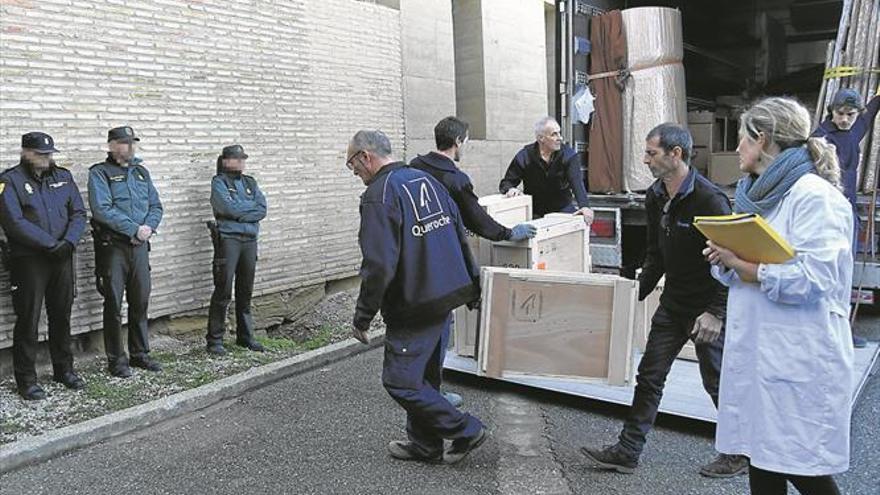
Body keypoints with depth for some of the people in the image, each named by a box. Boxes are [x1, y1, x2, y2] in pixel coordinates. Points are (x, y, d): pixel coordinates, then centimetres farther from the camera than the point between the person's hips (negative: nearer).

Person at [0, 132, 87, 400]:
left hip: (62, 258, 5)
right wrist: (50, 244, -18)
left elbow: (78, 213, 6)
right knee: (28, 319, 1)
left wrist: (69, 241, -10)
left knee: (62, 315, 13)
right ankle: (26, 379, 11)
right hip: (29, 261, -4)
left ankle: (64, 369, 26)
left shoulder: (63, 176, 11)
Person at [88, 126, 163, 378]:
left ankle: (140, 354, 23)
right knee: (114, 305, 2)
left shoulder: (141, 172, 14)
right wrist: (134, 229, -18)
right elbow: (102, 210, -16)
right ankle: (116, 360, 11)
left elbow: (156, 206, 10)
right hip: (113, 246, -5)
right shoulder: (100, 173, -4)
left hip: (140, 246, 5)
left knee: (140, 302, 11)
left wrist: (148, 227, -9)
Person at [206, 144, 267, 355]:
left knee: (246, 291, 11)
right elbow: (229, 208, -15)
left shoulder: (250, 182, 16)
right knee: (223, 291, -6)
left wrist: (240, 213, -9)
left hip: (250, 240, 5)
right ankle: (214, 340, 2)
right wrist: (251, 206, -1)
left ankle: (245, 336, 21)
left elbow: (262, 210, 4)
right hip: (228, 239, -5)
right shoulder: (219, 182, 0)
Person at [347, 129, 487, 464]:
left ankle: (465, 431, 7)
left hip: (414, 308, -9)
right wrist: (472, 286, 22)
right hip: (447, 298, 9)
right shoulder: (426, 179, 11)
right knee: (426, 376, 19)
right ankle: (425, 444, 30)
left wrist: (362, 317, -13)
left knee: (400, 381, 1)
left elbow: (379, 265, -23)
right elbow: (460, 235, 15)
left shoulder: (378, 196, -15)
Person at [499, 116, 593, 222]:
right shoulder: (524, 156, -10)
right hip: (534, 212, 0)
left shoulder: (568, 155, -10)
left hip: (562, 208, 1)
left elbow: (577, 182, -24)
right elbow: (506, 183, -2)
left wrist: (584, 206, -42)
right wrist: (510, 189, -27)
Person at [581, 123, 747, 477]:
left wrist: (715, 312, -24)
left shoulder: (709, 199, -21)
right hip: (672, 305, 8)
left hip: (707, 309, -7)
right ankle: (627, 451, 18)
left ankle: (740, 452, 28)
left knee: (718, 382, 7)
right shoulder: (655, 198, 4)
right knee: (649, 376, 9)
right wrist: (638, 292, 6)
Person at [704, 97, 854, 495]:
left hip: (798, 358, -9)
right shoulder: (758, 194, 15)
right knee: (762, 463, 15)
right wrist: (728, 258, 0)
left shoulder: (815, 196, -13)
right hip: (757, 352, 9)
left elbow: (811, 279, -24)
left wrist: (737, 264, -17)